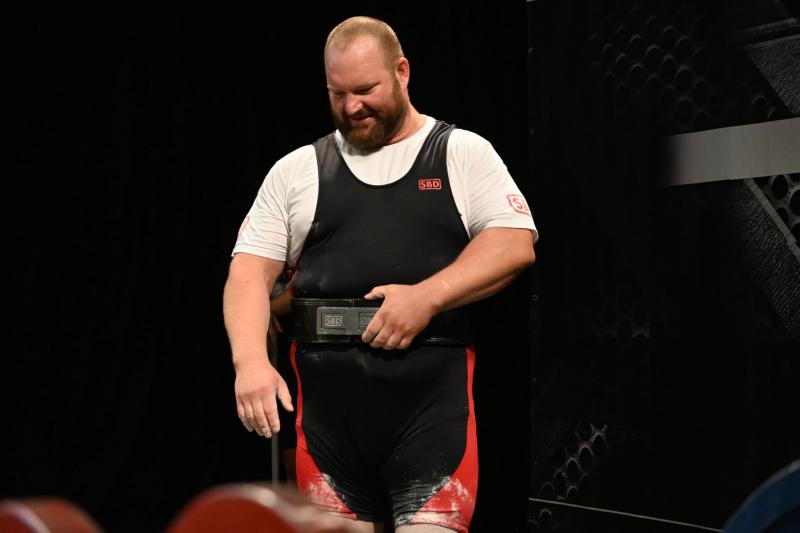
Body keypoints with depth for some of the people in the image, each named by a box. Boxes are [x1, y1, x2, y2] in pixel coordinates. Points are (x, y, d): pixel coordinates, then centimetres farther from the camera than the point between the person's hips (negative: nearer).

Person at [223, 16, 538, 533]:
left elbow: (514, 243, -3)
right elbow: (250, 270, 7)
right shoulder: (296, 170, 13)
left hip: (433, 393, -2)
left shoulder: (463, 152, 8)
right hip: (326, 396, 2)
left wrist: (427, 296, -17)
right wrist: (251, 359, -11)